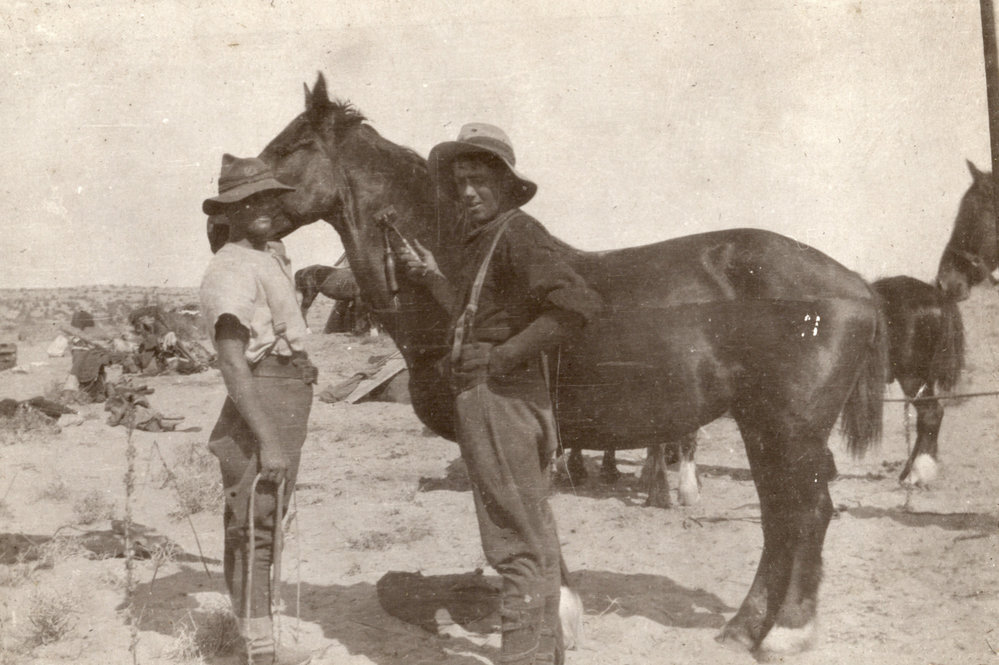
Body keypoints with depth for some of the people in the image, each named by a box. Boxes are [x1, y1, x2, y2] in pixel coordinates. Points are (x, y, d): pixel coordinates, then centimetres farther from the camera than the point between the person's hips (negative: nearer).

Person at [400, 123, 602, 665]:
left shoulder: (517, 233, -14)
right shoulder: (481, 241, 15)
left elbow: (576, 304, -27)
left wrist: (503, 356, -22)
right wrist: (431, 277, 18)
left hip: (499, 401, -11)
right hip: (499, 402, 11)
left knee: (517, 548, -4)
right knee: (535, 543, 19)